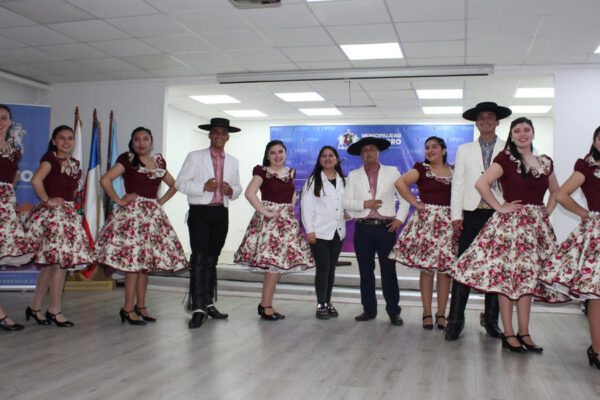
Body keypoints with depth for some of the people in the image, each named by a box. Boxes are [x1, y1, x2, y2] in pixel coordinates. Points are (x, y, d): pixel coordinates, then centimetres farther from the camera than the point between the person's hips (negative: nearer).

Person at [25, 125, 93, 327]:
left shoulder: (75, 164, 16)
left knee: (52, 263, 9)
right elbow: (36, 180, -20)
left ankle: (35, 307, 19)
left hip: (69, 213, 7)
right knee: (60, 260, -8)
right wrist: (47, 200, -14)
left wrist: (70, 203, 12)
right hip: (52, 213, -7)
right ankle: (55, 310, 1)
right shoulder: (50, 158, -5)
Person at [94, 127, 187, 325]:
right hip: (132, 212, -6)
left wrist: (162, 200, 12)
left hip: (153, 214, 6)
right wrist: (119, 200, -10)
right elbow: (105, 180, -12)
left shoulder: (159, 162, 14)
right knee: (134, 260, -9)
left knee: (147, 261, 7)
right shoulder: (127, 160, -1)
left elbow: (173, 185, 25)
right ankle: (128, 308, -1)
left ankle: (140, 306, 16)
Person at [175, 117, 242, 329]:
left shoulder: (233, 162, 17)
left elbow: (238, 188, 21)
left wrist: (231, 190, -3)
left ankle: (208, 304, 18)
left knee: (212, 260, 10)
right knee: (199, 259, -11)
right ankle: (198, 308, -11)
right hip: (200, 211, -4)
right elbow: (180, 183, 0)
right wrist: (203, 187, -15)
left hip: (221, 213, 4)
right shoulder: (195, 157, 5)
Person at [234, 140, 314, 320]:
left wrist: (291, 209, 11)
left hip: (287, 221, 7)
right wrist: (266, 212, -17)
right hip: (269, 220, -6)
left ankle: (265, 304, 17)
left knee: (278, 263, 6)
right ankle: (266, 307, 1)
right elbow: (250, 193, -16)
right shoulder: (263, 172, -5)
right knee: (274, 262, -9)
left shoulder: (290, 172, 15)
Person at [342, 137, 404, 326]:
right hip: (363, 228, 2)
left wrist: (399, 219, -1)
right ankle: (369, 310, 16)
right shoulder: (353, 175, 12)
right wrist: (364, 204, -9)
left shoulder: (392, 172, 10)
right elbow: (346, 202, 6)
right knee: (365, 271, 6)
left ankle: (393, 312, 7)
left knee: (389, 271, -2)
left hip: (386, 227, -2)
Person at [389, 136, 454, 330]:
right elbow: (400, 183, -8)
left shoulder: (454, 172, 12)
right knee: (426, 268, -1)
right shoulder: (421, 169, 3)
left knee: (445, 268, 2)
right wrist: (416, 203, -8)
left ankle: (441, 314, 11)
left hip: (448, 222, 2)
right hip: (426, 220, -2)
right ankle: (427, 314, 6)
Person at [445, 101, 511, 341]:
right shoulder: (465, 150, 15)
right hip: (472, 214, 0)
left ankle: (491, 319, 17)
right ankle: (455, 320, 0)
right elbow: (458, 183, 9)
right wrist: (456, 215, 0)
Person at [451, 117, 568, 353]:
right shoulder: (505, 159, -4)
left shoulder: (545, 163, 13)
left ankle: (524, 333, 14)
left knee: (528, 277, 7)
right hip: (510, 223, -5)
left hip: (536, 225, 5)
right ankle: (508, 334, 2)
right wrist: (499, 207, -11)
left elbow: (555, 190, 26)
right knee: (506, 276, -5)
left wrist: (547, 211, 11)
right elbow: (481, 183, -13)